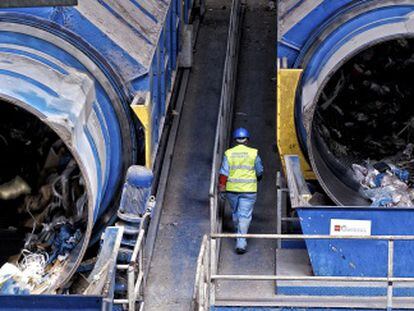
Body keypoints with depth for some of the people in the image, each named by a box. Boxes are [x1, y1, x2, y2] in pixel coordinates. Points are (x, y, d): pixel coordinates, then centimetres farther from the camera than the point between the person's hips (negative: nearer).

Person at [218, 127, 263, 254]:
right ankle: (241, 242, -12)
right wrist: (257, 179, 25)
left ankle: (239, 233, 38)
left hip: (232, 189, 2)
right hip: (248, 190, -2)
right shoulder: (253, 153, -5)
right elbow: (259, 172, 5)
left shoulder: (229, 153, -2)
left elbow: (224, 172, -5)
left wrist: (221, 187, 1)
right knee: (245, 215, -3)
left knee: (235, 212, 21)